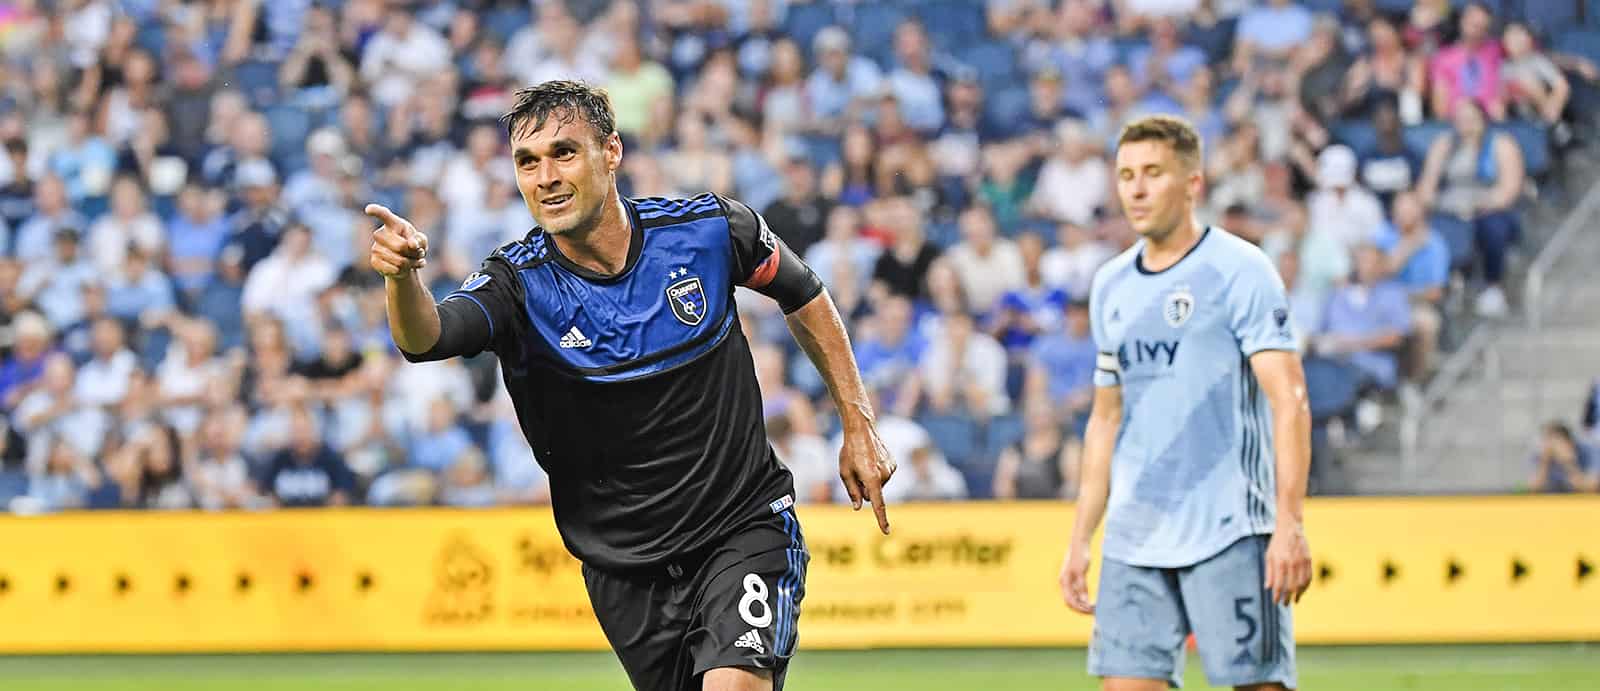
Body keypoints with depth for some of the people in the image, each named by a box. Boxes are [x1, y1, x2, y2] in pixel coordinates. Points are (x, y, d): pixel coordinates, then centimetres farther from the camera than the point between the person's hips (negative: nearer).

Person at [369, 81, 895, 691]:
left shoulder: (711, 228, -10)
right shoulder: (519, 282, -14)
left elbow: (804, 297, 10)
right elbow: (425, 337, -35)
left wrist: (858, 425, 9)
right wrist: (403, 274, -57)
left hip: (744, 527, -2)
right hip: (624, 566, 2)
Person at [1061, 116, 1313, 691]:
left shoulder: (1239, 271, -5)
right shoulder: (1111, 287, 15)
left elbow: (1289, 402, -11)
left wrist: (1290, 525, -20)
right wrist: (1080, 540, 17)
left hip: (1229, 532, -6)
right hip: (1134, 536, 6)